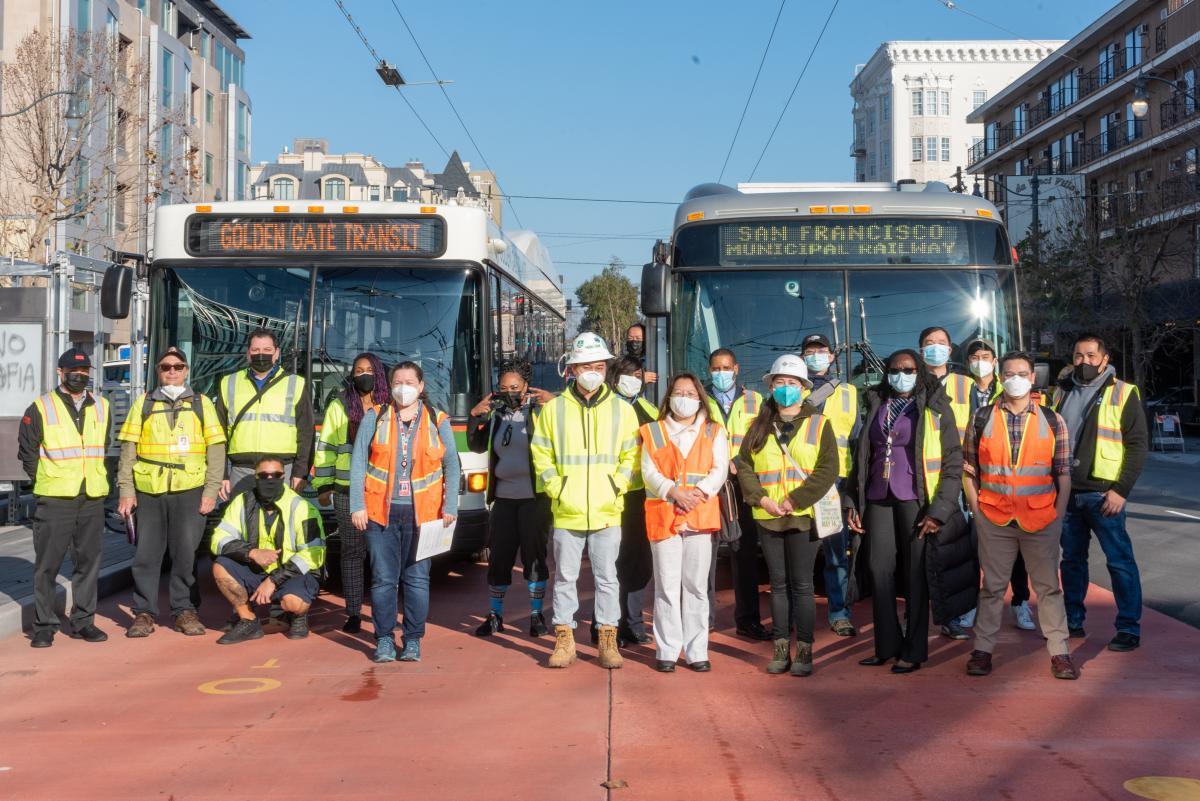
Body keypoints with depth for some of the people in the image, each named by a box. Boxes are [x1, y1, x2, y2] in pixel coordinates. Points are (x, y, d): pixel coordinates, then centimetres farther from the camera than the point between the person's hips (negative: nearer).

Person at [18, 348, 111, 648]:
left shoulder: (101, 407, 11)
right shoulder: (41, 409, -2)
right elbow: (27, 452, 3)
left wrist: (94, 477, 13)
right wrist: (46, 482, 1)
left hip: (92, 499, 4)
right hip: (54, 500, -4)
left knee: (88, 561, 7)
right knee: (47, 564, -1)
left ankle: (83, 621, 16)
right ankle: (44, 626, 7)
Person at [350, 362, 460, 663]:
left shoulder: (438, 421, 8)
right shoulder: (374, 418, 7)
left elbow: (451, 466, 9)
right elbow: (358, 463, 4)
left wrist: (449, 507, 0)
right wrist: (357, 506, -3)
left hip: (421, 514, 0)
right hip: (380, 511, 0)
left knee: (417, 577, 1)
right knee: (383, 578, -1)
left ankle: (413, 640, 11)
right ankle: (384, 639, 10)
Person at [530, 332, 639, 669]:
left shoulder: (622, 409, 6)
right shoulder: (554, 408, 4)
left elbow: (631, 455, 8)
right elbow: (541, 455, 6)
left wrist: (617, 488, -4)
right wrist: (556, 490, -4)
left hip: (607, 512, 0)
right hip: (566, 512, 0)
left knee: (607, 577, 6)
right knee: (565, 577, 7)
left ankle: (608, 641, 15)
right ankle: (564, 641, 16)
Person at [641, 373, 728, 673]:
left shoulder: (714, 433, 13)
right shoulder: (653, 432, 12)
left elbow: (719, 470, 2)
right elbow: (649, 471, 1)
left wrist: (699, 492, -16)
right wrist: (674, 492, -15)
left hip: (700, 515, 1)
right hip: (663, 515, -1)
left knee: (696, 586, 2)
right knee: (667, 586, -2)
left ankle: (697, 651, 8)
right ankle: (667, 651, 4)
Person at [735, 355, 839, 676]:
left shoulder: (819, 424, 2)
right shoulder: (759, 426, 11)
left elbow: (828, 470, -7)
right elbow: (744, 465, 7)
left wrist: (795, 500, -14)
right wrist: (762, 499, -8)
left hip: (803, 517, -3)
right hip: (767, 517, 3)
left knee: (801, 585, -1)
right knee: (778, 584, 8)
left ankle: (804, 652, 6)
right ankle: (781, 650, 14)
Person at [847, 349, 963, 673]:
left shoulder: (935, 407, 1)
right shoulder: (876, 406, 13)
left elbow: (953, 462, -3)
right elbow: (861, 455, 16)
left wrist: (940, 510, -11)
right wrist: (853, 501, 8)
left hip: (914, 498, -4)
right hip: (878, 497, 4)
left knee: (915, 573, 0)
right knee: (879, 569, 2)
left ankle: (913, 650, 9)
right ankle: (887, 646, 13)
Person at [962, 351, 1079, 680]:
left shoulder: (1052, 421, 4)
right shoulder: (982, 419, 4)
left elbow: (1064, 474, 6)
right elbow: (968, 470, 7)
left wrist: (1058, 516, 0)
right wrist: (977, 510, 0)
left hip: (1041, 520, 0)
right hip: (994, 518, 0)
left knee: (1049, 587, 5)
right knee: (992, 587, 6)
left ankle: (1059, 652, 11)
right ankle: (983, 649, 14)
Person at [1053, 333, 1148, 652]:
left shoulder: (1123, 393, -4)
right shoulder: (1062, 393, 11)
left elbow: (1138, 444, -7)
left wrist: (1121, 490, -14)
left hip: (1102, 493, -5)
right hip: (1067, 492, 5)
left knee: (1120, 560, -2)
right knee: (1072, 559, 13)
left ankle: (1129, 628, 6)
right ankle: (1073, 621, 23)